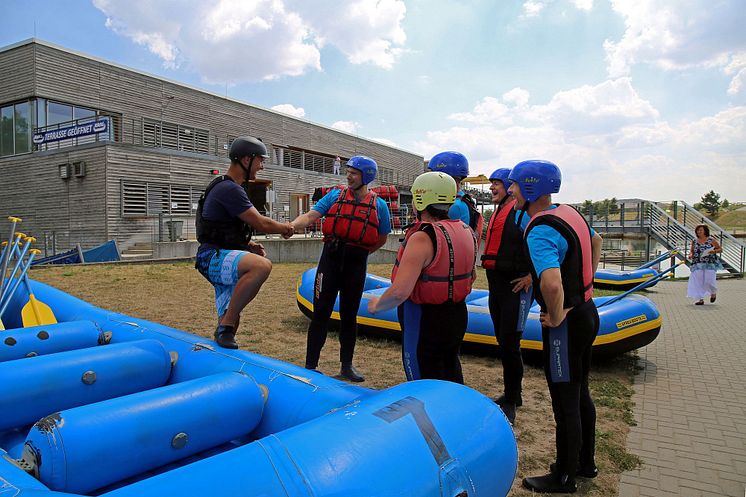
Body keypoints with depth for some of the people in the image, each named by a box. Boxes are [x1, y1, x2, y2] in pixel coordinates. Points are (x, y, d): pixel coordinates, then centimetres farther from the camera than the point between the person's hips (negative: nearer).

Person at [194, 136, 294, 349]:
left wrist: (249, 245, 12)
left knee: (231, 320, 13)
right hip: (214, 257, -11)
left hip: (221, 258, 11)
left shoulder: (227, 187, 20)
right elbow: (261, 223, -15)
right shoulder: (229, 189, -15)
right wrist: (284, 228, 5)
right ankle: (225, 325, -26)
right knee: (262, 266, -37)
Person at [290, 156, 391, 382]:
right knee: (321, 314, 1)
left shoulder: (378, 205, 4)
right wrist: (292, 225, -26)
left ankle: (347, 365, 23)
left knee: (349, 315, 10)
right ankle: (310, 365, 9)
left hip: (356, 264, 1)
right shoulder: (335, 195, 4)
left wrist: (359, 252, 11)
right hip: (330, 259, 0)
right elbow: (310, 216, -7)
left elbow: (382, 238, 13)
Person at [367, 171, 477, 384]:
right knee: (451, 374, 27)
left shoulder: (422, 238, -24)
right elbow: (471, 276, 14)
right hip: (458, 318, 8)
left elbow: (399, 292, -30)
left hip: (425, 322, -7)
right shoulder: (466, 231, 0)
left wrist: (376, 305, -11)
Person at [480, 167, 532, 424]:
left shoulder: (522, 211, -13)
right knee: (502, 340, 15)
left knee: (509, 343, -5)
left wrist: (531, 276, -18)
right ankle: (511, 393, 29)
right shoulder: (497, 213, 16)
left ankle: (511, 402, 10)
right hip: (496, 284, 9)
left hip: (516, 286, -9)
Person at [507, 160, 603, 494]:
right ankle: (584, 462, 39)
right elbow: (595, 241, 25)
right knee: (579, 394, 22)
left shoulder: (540, 232, -26)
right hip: (587, 312, 10)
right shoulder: (569, 213, 5)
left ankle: (564, 478, 23)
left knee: (565, 403, 5)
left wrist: (556, 316, -22)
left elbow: (551, 284, -41)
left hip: (565, 324, -9)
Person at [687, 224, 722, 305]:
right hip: (698, 265, 3)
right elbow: (691, 250, 18)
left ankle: (713, 292, 28)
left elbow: (720, 249, 5)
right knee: (698, 281, -5)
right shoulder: (694, 241, 8)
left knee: (709, 280, -6)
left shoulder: (711, 240, -1)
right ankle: (701, 299, 3)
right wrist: (690, 255, -3)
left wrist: (714, 251, -15)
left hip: (710, 264, -3)